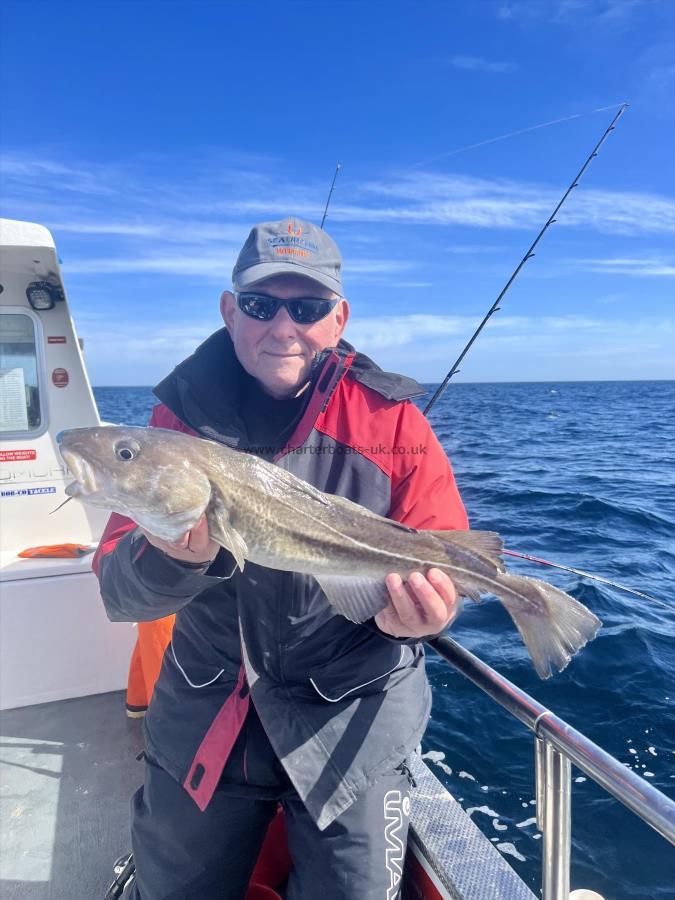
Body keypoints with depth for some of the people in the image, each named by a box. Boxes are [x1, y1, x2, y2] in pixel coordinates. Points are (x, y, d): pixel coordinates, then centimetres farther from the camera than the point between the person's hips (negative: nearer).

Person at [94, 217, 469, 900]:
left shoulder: (391, 420, -11)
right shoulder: (183, 413, -8)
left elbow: (445, 557, -8)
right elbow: (118, 592, -11)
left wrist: (419, 608, -31)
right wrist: (174, 559, -34)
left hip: (352, 722, -1)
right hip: (202, 712, 3)